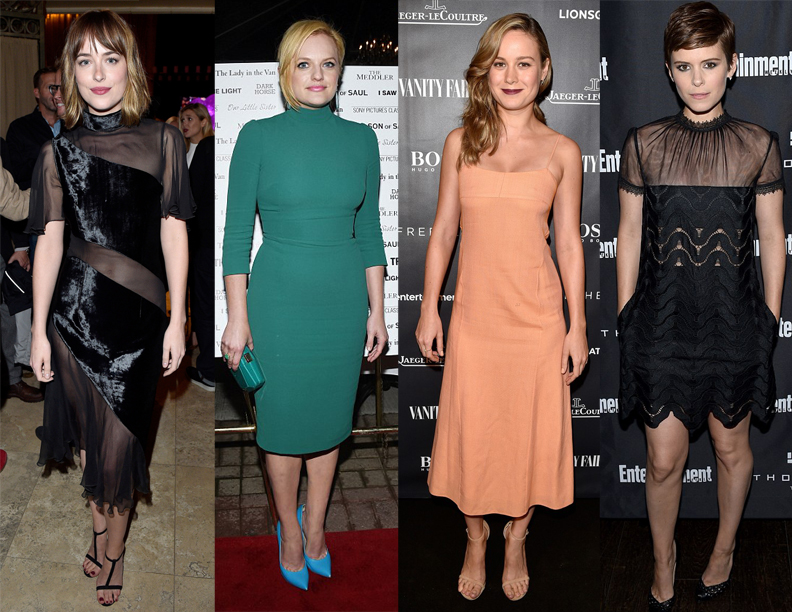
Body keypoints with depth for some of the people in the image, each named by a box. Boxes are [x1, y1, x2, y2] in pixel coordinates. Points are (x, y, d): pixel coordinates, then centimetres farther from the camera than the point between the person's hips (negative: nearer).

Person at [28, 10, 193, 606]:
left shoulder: (162, 141, 1)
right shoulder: (58, 151, 4)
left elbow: (174, 233, 1)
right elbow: (50, 242, 4)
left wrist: (176, 319, -2)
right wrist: (39, 328, 2)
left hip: (138, 314, -1)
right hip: (75, 311, 2)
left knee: (119, 441, 4)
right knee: (90, 433, 12)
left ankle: (115, 549, 26)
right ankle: (101, 529, 35)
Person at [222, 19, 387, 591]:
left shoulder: (360, 138, 2)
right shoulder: (259, 136, -6)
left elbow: (370, 229, 7)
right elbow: (237, 233, -5)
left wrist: (377, 309, 5)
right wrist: (238, 316, -7)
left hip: (344, 299, 3)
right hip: (280, 299, -3)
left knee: (330, 418, 14)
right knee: (284, 421, 9)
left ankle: (315, 526, 35)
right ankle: (291, 534, 30)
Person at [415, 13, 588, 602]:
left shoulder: (562, 151, -1)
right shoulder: (461, 142, 2)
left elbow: (569, 243, 1)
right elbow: (443, 231, 5)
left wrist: (577, 326, 0)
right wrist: (429, 308, 3)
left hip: (537, 314, -1)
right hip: (475, 311, 1)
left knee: (530, 432, 10)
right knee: (471, 431, 10)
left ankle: (516, 540, 34)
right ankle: (476, 539, 34)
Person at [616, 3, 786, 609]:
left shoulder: (758, 145, -2)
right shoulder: (645, 143, -2)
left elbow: (773, 239, 4)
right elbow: (630, 235, 4)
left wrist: (770, 321, 3)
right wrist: (626, 319, 4)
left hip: (733, 325, 0)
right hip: (662, 325, 0)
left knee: (732, 447, 16)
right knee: (664, 459, 6)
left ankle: (725, 547, 41)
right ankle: (664, 559, 32)